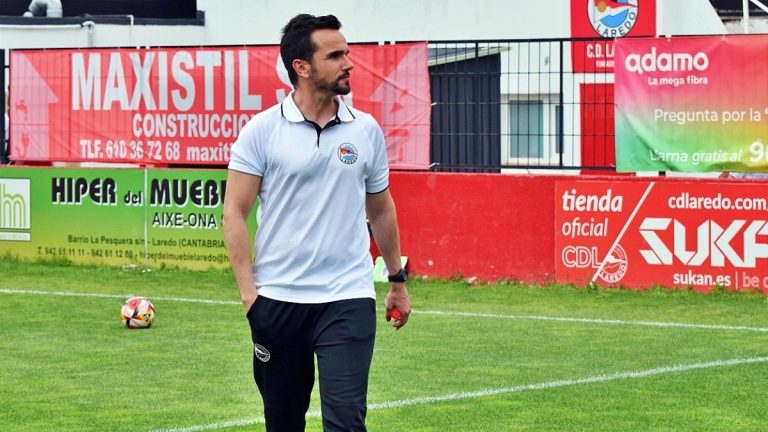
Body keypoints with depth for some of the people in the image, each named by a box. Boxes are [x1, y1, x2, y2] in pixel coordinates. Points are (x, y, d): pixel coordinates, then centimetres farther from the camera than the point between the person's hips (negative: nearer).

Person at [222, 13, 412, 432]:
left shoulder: (366, 130, 5)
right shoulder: (262, 130, -3)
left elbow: (381, 210, 17)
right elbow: (234, 213, -3)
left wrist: (398, 280, 19)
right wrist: (249, 293, -9)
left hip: (348, 300, 1)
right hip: (278, 300, 0)